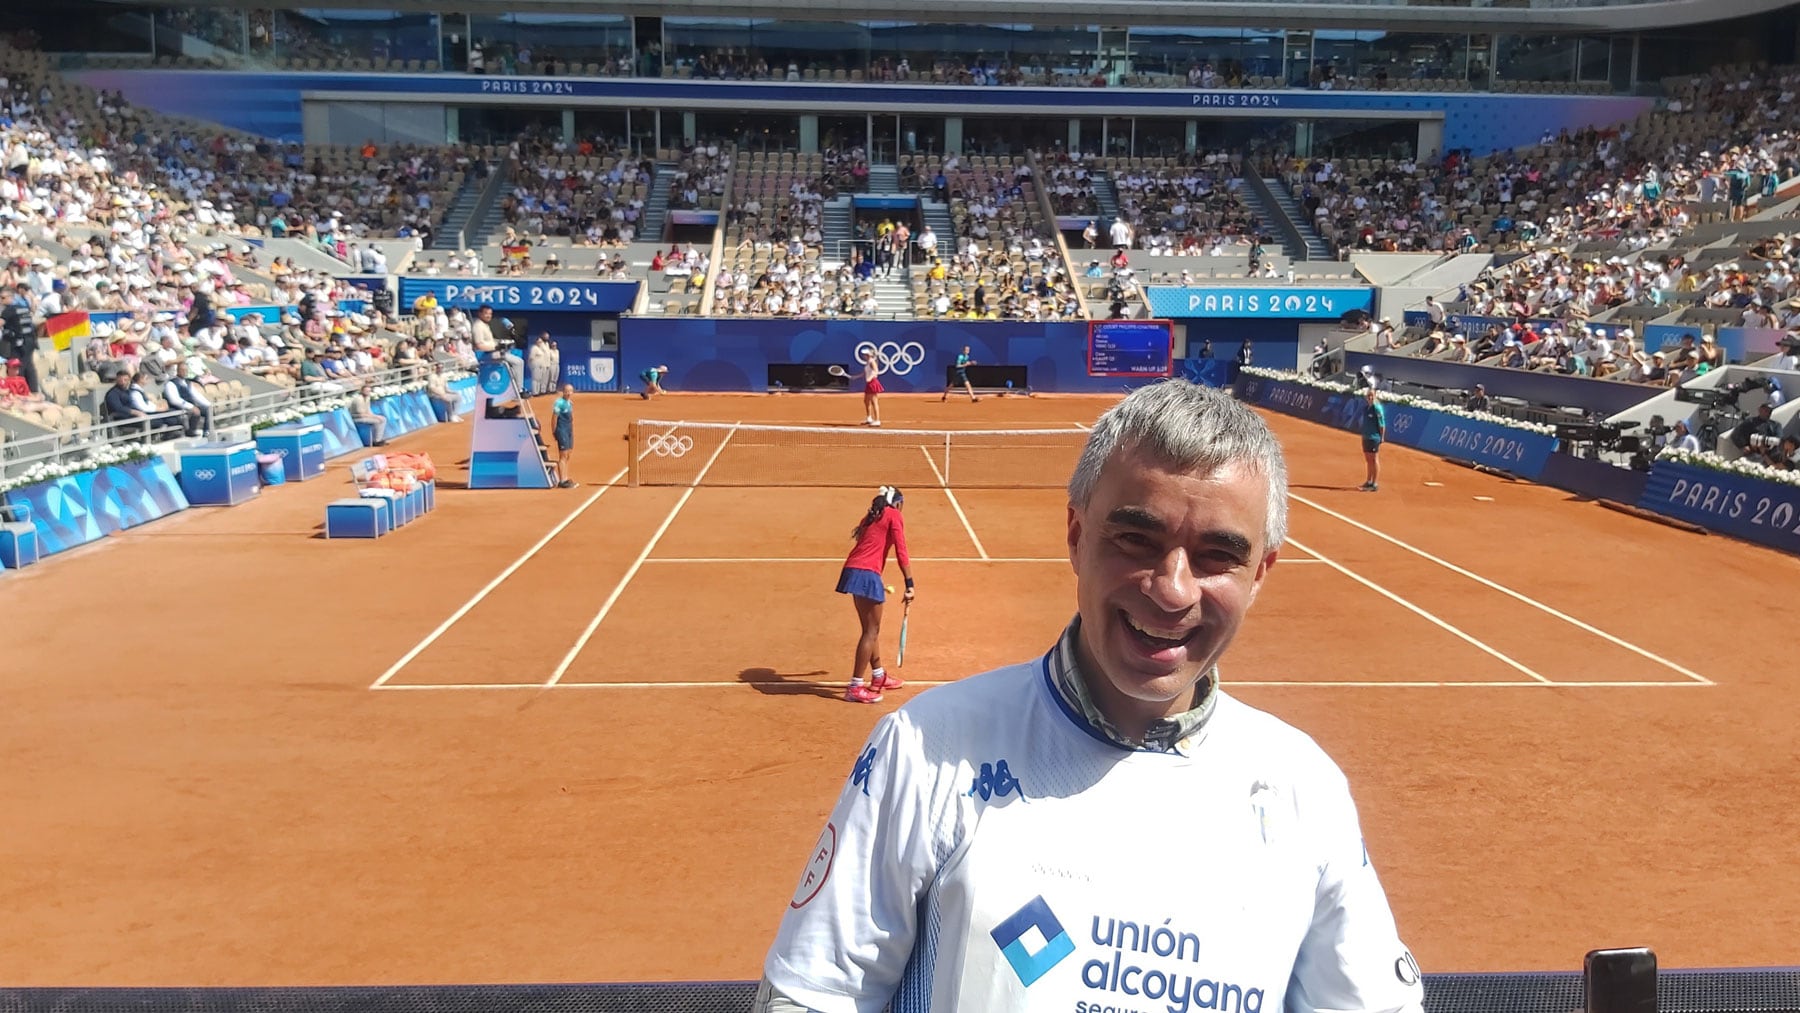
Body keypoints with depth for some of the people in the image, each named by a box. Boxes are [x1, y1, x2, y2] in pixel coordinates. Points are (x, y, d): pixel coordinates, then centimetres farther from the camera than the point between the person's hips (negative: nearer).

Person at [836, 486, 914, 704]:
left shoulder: (871, 517, 23)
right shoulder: (894, 517, 1)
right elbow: (901, 553, -9)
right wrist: (909, 585, -12)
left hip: (852, 570, 8)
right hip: (867, 575, -8)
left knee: (871, 629, 21)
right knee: (871, 631, -2)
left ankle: (878, 676, 35)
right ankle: (855, 688, -4)